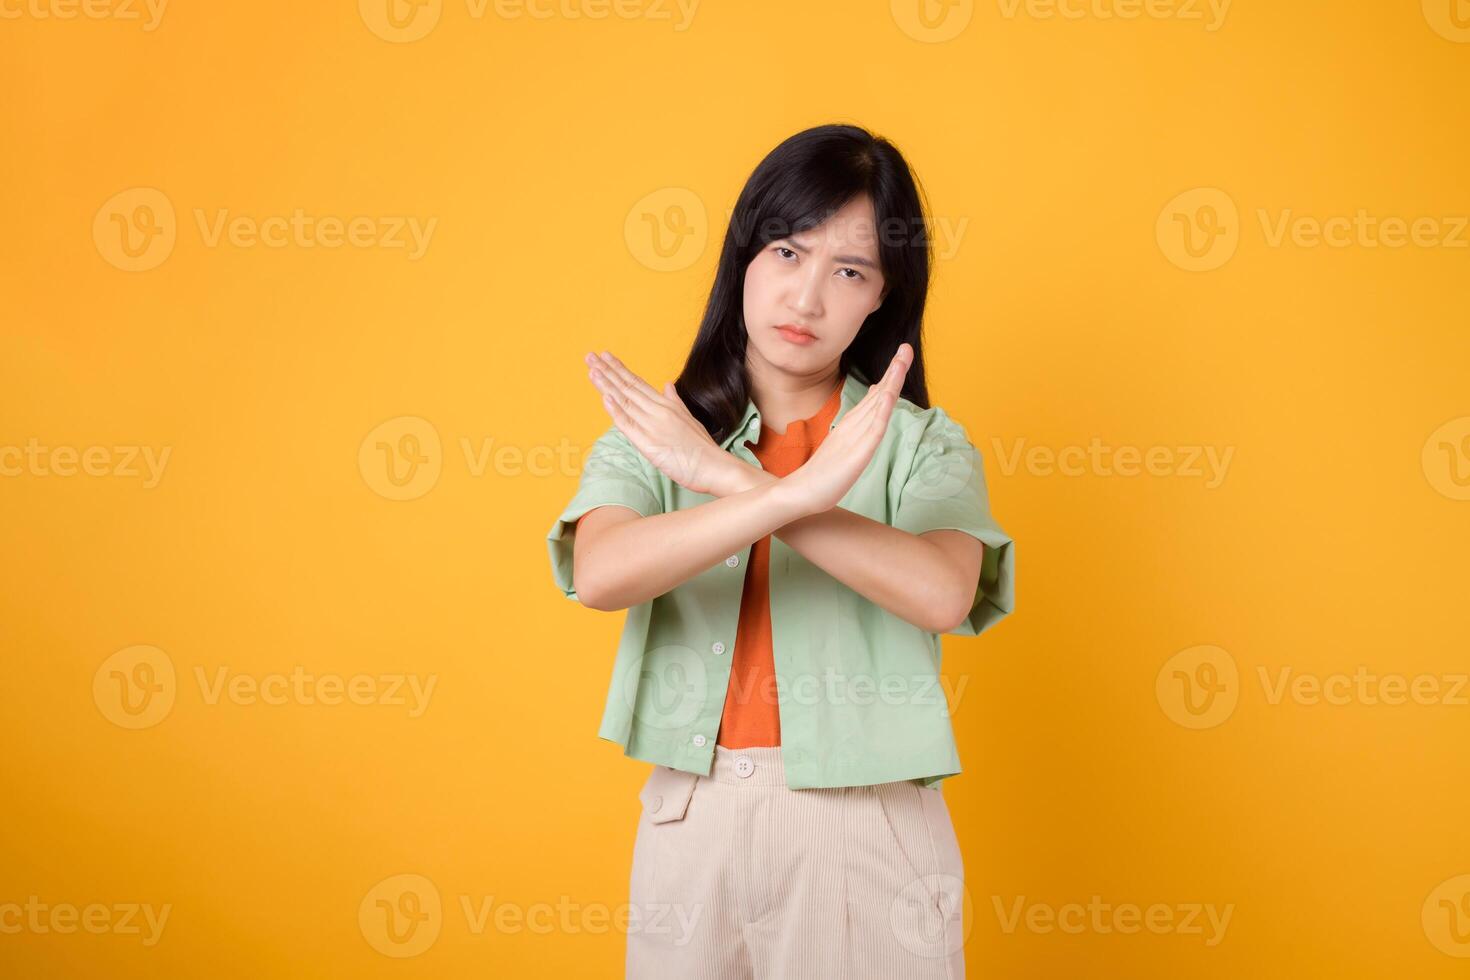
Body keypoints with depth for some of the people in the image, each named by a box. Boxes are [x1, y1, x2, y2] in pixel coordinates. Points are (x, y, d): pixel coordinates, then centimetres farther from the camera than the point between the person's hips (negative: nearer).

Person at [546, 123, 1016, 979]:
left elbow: (943, 592, -21)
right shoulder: (652, 436, 2)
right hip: (693, 821, 2)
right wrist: (800, 490, -29)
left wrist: (727, 476, -22)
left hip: (870, 823, -1)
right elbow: (600, 575, -18)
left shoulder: (922, 442, -1)